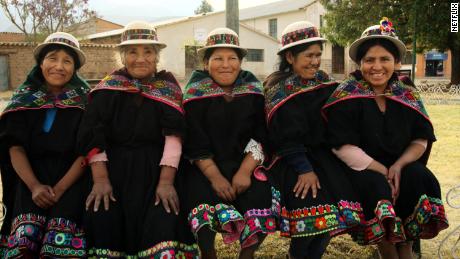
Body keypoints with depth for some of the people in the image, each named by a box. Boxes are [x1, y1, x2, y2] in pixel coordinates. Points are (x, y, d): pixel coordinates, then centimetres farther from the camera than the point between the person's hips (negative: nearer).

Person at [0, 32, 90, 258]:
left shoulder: (84, 100, 1)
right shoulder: (24, 99, 7)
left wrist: (60, 188, -15)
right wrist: (34, 186, -15)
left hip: (71, 177, -1)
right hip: (31, 174, 2)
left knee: (60, 240, -28)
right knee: (24, 236, -26)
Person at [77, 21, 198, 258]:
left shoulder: (168, 88, 5)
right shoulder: (108, 87, 6)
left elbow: (174, 135, -6)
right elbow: (93, 134, -2)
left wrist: (166, 181, -18)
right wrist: (100, 179, -14)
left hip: (154, 168, -1)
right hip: (114, 167, 1)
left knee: (162, 220, -21)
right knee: (101, 216, -19)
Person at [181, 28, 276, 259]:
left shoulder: (253, 90, 3)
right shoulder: (195, 92, -3)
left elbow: (260, 136, -2)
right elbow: (195, 143, -8)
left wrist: (245, 171, -16)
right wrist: (215, 176, -18)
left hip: (245, 164, 2)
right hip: (204, 168, -2)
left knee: (261, 196, -22)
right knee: (202, 199, -28)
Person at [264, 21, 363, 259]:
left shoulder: (323, 81, 10)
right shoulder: (279, 89, -9)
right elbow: (287, 136, -15)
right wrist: (304, 169, -22)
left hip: (323, 153, 6)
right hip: (290, 159, -6)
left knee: (345, 192, -13)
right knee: (313, 202, -23)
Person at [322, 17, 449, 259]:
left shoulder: (407, 93, 1)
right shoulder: (346, 95, -12)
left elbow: (421, 140, 2)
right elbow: (344, 147, -17)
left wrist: (398, 167, -17)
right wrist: (384, 172, -21)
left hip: (400, 164, 4)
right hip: (359, 167, -4)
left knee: (419, 178, -25)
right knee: (376, 187, -33)